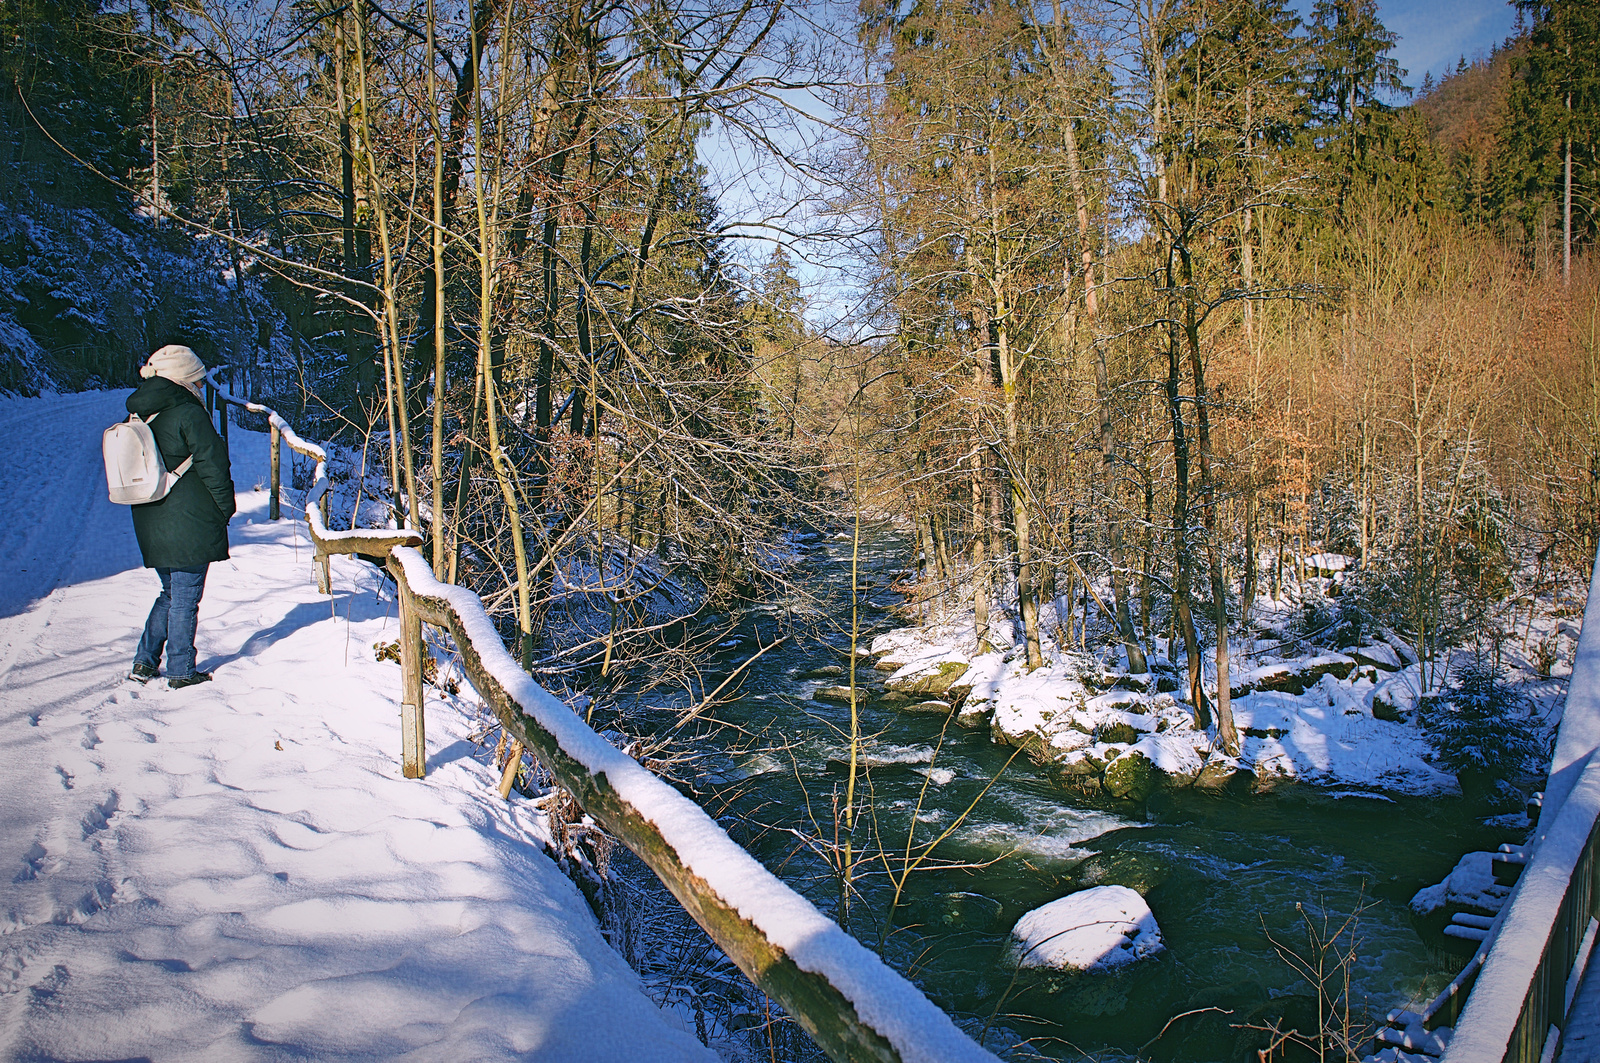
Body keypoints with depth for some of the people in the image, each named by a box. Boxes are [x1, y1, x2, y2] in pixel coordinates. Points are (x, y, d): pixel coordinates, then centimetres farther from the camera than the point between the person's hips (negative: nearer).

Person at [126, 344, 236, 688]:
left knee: (171, 593, 21)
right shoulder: (188, 414, -14)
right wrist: (226, 506, -2)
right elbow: (213, 465, -15)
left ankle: (145, 661, 19)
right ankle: (181, 672, 9)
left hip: (150, 524, 7)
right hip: (190, 524, -7)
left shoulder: (137, 417, 10)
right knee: (185, 598, 2)